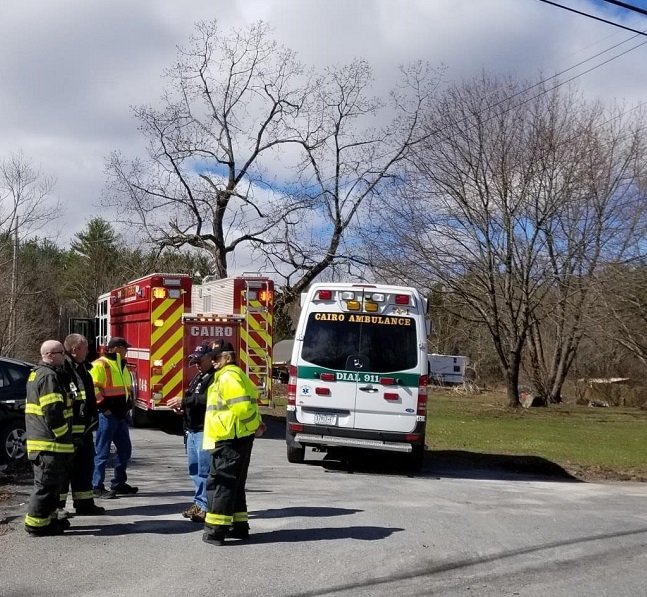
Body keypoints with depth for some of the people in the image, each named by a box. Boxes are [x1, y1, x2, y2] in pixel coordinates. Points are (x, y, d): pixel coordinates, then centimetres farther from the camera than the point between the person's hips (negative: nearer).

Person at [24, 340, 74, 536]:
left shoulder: (37, 374, 18)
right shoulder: (49, 376, -16)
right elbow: (53, 412, -23)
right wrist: (64, 437, -14)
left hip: (38, 440, 11)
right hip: (50, 442, -11)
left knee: (52, 483, 18)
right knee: (46, 484, -5)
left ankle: (48, 518, 26)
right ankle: (36, 523, 0)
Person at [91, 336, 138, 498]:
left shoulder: (122, 365, 18)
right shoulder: (100, 365, -11)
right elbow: (93, 388, -19)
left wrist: (128, 405, 19)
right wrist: (103, 407, -19)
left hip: (121, 416, 9)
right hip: (107, 416, -9)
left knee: (125, 450, 13)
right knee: (102, 451, -4)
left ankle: (119, 483, 23)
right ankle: (97, 486, 1)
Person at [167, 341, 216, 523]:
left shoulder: (216, 377, -12)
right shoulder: (198, 377, 20)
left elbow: (207, 399, -25)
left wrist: (184, 401, -21)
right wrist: (182, 407, 4)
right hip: (192, 429, 10)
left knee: (204, 469, -8)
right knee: (194, 468, 14)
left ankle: (206, 507, -3)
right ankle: (199, 502, 23)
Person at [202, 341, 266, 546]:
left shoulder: (228, 376, -14)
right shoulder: (235, 375, 20)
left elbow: (242, 406, -23)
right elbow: (249, 402, 23)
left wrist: (254, 425, -11)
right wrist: (256, 424, 12)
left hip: (230, 440, -11)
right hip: (236, 439, 11)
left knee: (220, 483, -7)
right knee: (234, 484, 16)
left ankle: (216, 529, -7)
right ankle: (239, 525, 22)